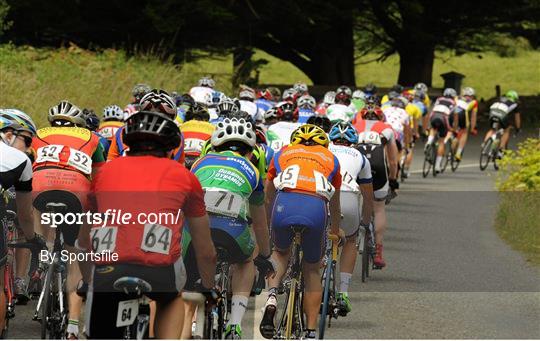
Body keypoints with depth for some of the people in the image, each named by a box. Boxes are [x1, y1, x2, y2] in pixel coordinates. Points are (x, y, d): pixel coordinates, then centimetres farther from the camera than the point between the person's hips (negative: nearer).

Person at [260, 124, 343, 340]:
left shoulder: (282, 154, 32)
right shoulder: (330, 159, 33)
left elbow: (268, 199, 43)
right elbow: (334, 203, 46)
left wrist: (269, 227, 61)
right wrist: (335, 230, 65)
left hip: (285, 203, 0)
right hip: (316, 208, 0)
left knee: (280, 252, 31)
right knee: (311, 270, 21)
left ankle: (272, 296, 4)